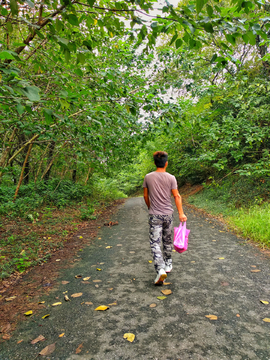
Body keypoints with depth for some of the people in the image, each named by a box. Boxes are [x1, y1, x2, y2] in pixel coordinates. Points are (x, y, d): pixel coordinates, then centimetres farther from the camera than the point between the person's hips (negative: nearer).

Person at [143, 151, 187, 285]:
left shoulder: (148, 177, -2)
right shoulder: (171, 178, -5)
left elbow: (145, 196, 5)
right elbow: (177, 196, -8)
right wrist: (181, 213, -4)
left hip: (154, 215, -1)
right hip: (168, 214, 1)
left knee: (155, 243, 0)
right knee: (167, 241, 19)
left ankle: (160, 269, -14)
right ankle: (168, 264, 34)